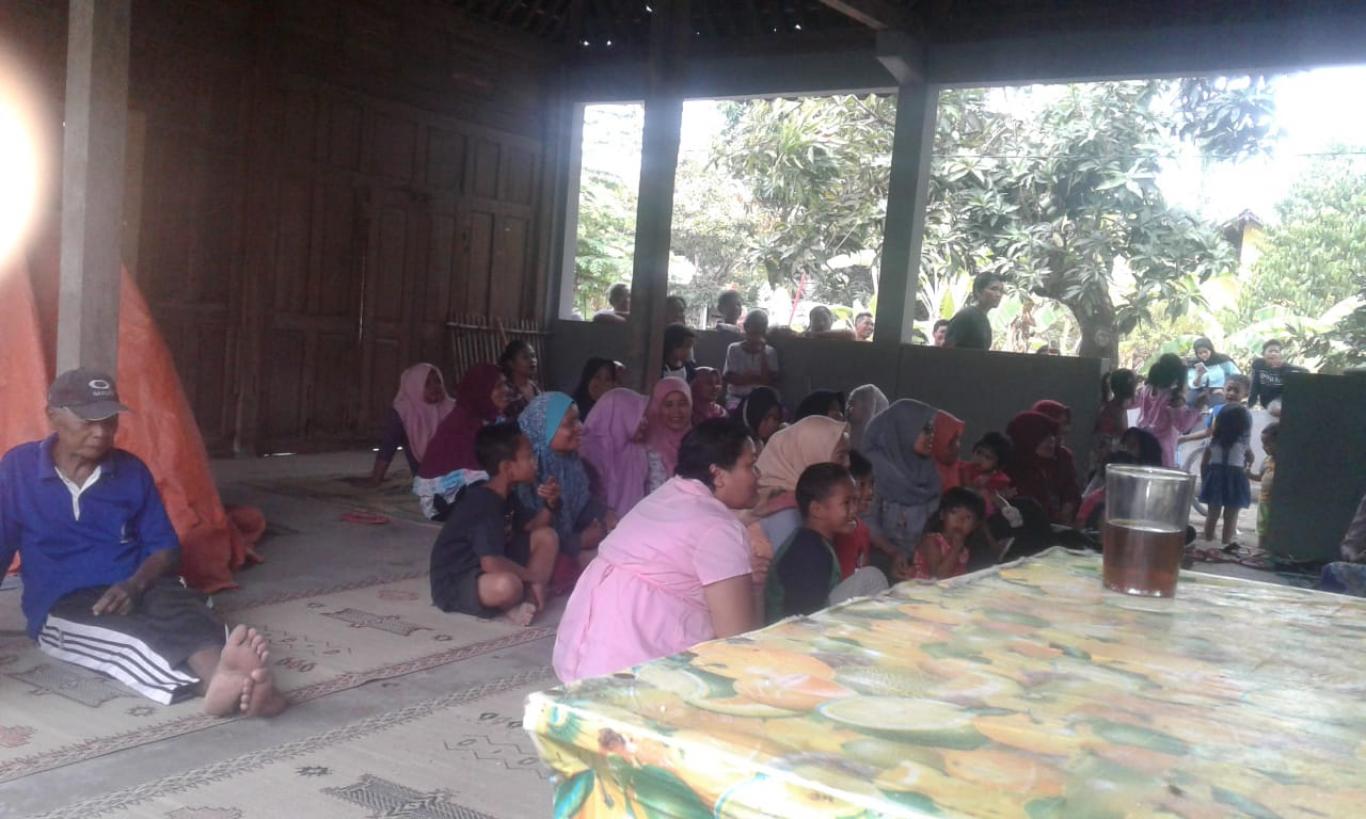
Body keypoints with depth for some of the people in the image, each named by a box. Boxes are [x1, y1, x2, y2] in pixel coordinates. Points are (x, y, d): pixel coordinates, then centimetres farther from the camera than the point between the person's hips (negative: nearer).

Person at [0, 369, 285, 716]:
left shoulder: (132, 470, 6)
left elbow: (166, 547, 7)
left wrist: (135, 584, -14)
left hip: (138, 591, 3)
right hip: (65, 606, -2)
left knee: (178, 604, -35)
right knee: (131, 637, -37)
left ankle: (218, 675, -68)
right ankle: (217, 682, -68)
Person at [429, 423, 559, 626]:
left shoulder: (505, 496, 4)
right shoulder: (482, 504, -26)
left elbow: (531, 527, 14)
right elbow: (491, 563, -35)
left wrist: (548, 504, -7)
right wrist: (533, 576, -21)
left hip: (485, 569, 10)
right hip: (454, 584, -10)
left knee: (546, 536, 5)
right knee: (507, 584, -41)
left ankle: (529, 597, -8)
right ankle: (511, 606, -7)